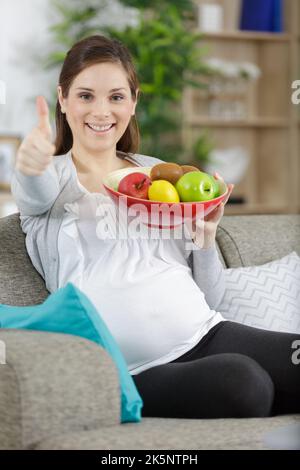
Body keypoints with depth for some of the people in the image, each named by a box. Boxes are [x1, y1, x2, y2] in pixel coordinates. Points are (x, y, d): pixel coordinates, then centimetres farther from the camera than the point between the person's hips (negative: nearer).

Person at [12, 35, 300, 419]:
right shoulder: (52, 176, 10)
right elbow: (37, 192, -19)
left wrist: (206, 235, 1)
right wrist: (29, 165, -41)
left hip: (208, 334, 3)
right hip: (137, 371, -3)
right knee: (241, 381, -33)